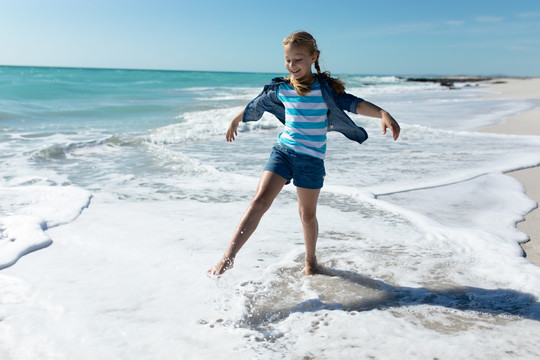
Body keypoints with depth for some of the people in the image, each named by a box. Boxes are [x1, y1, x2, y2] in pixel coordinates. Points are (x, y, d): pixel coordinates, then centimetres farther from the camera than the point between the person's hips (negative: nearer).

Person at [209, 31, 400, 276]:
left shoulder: (324, 87, -8)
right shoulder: (281, 88, 3)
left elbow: (354, 103, -20)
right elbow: (257, 105, 20)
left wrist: (383, 114, -37)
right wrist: (236, 120, 35)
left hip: (311, 158, -2)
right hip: (283, 151, 2)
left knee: (307, 214, 8)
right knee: (260, 200, -12)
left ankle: (310, 259, 35)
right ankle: (227, 258, -11)